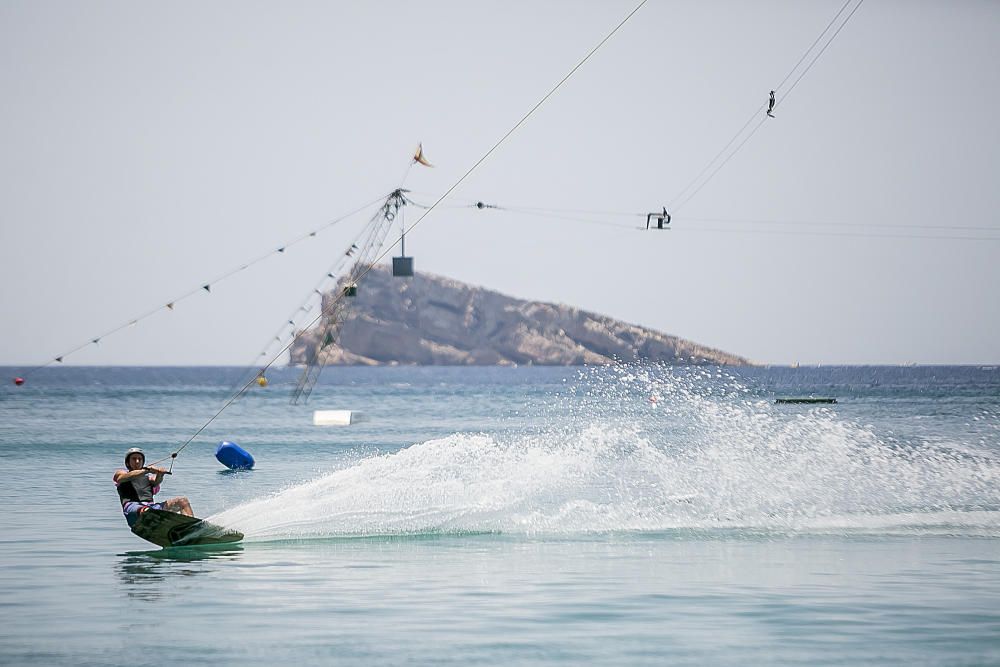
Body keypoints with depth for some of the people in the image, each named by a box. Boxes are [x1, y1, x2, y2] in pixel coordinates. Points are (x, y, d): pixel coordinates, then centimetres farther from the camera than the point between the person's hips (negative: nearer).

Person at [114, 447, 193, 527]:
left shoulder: (148, 477, 32)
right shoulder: (120, 474, 24)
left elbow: (156, 482, 6)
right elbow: (130, 476, -1)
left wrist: (160, 475, -18)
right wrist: (147, 470, -17)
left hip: (151, 505, 4)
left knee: (183, 501, -10)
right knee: (146, 511, -40)